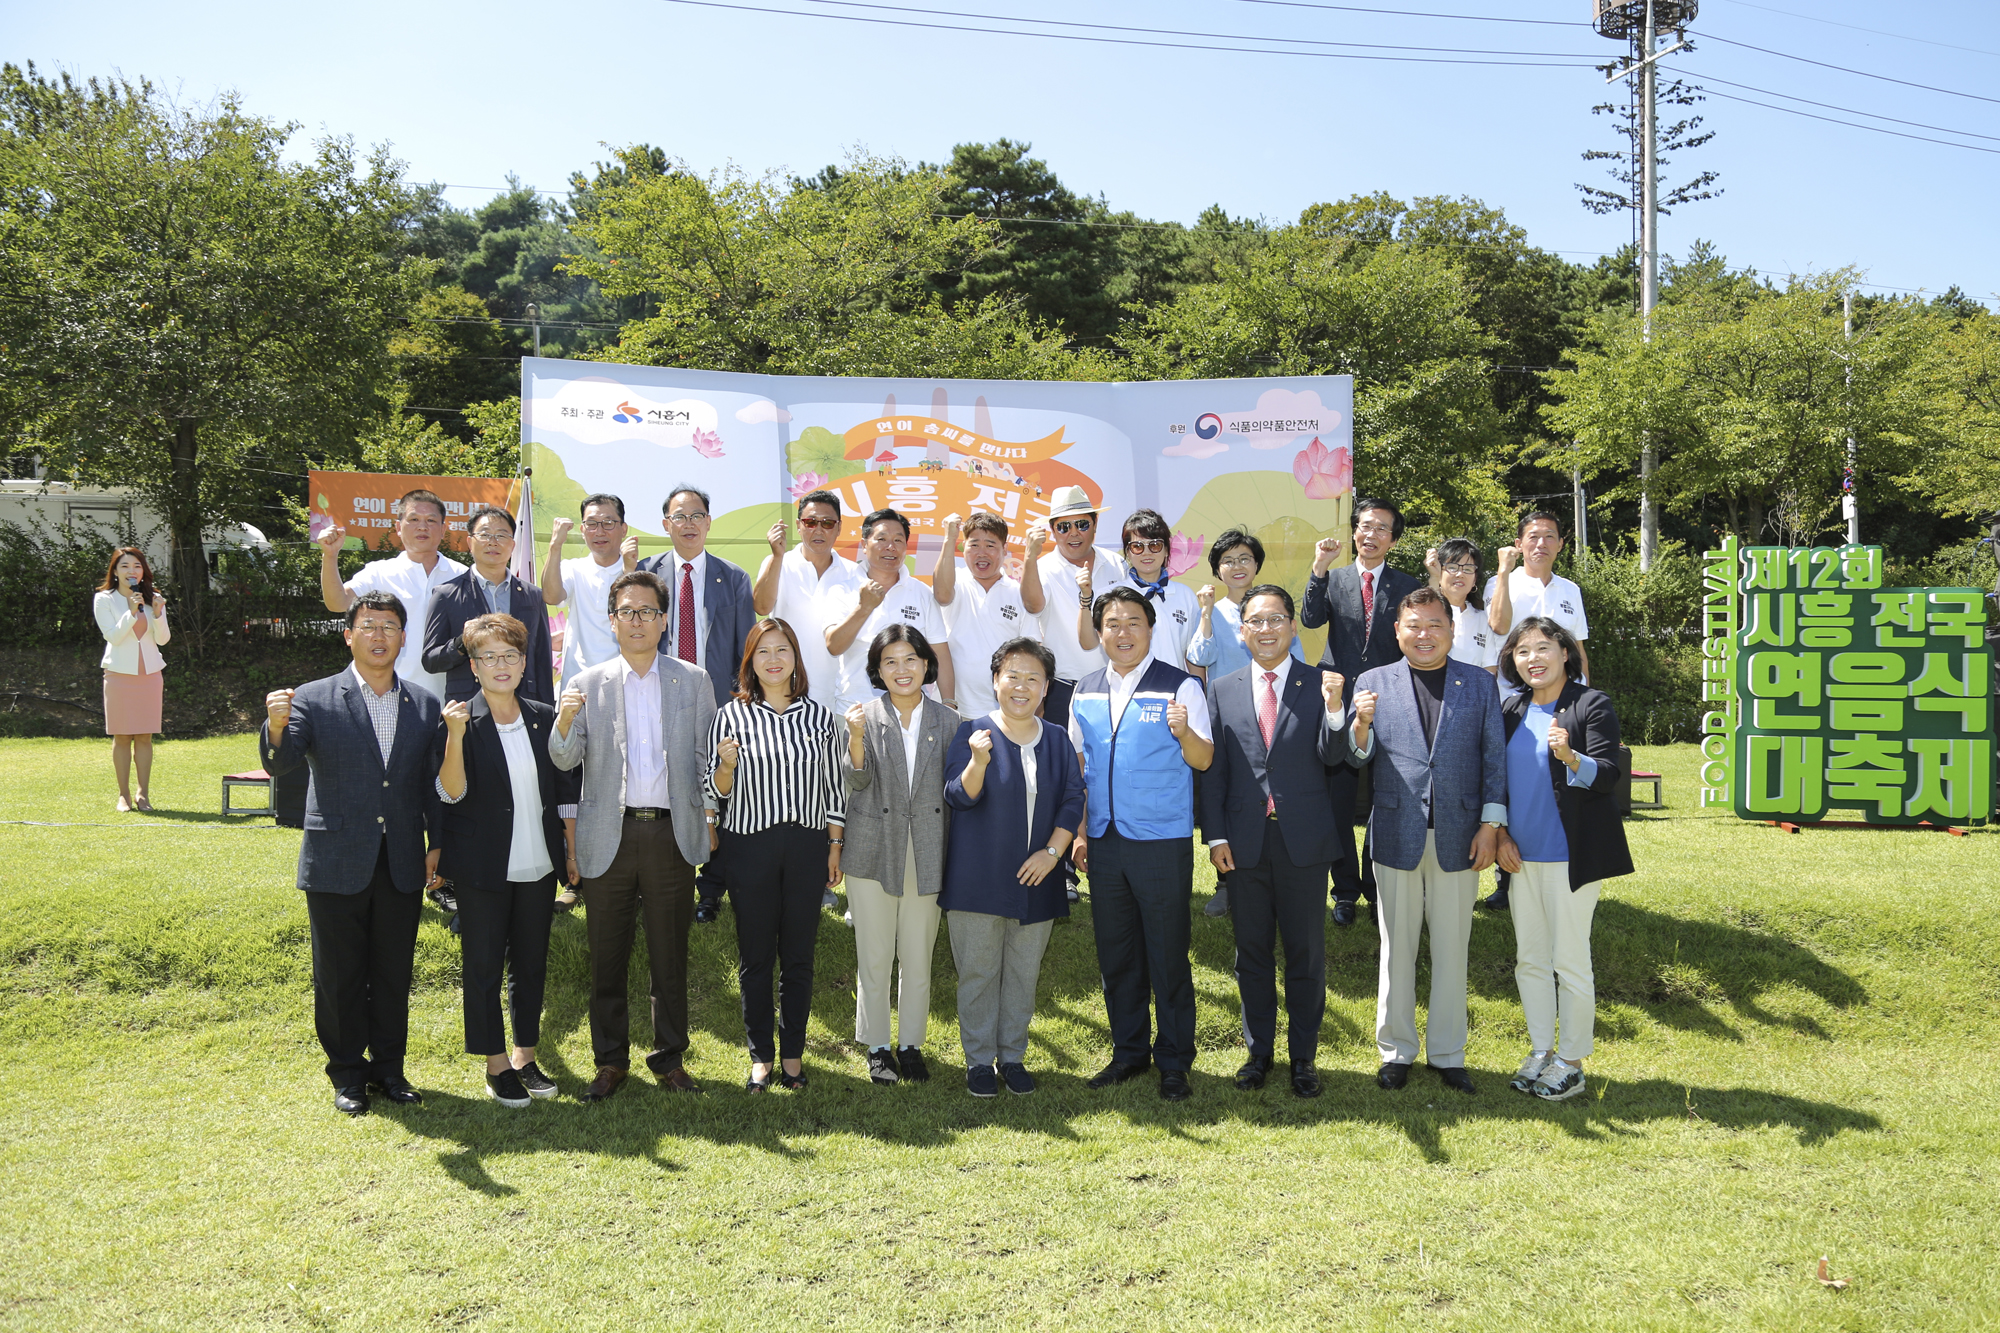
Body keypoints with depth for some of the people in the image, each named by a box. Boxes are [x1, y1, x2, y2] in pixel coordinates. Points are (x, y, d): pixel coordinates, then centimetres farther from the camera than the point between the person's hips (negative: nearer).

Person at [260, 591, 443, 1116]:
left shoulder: (424, 705, 6)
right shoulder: (315, 700, -3)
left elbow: (433, 782, 8)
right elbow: (280, 764, -12)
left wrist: (436, 843, 2)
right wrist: (276, 728, -33)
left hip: (402, 865, 2)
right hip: (337, 865, -2)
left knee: (394, 973, 12)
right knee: (339, 975, 9)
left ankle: (389, 1068, 26)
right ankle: (348, 1074, 24)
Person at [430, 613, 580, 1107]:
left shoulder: (545, 718, 5)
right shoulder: (460, 720, -6)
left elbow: (565, 788, 12)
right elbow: (452, 792, -14)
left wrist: (573, 845, 10)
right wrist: (455, 735, -26)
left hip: (538, 864, 4)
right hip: (483, 867, -3)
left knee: (531, 963, 12)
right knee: (483, 965, 5)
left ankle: (525, 1056, 25)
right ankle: (496, 1065, 18)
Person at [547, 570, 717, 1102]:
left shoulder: (694, 683, 7)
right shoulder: (587, 684, 7)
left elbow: (707, 759, 9)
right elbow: (565, 760, 1)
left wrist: (709, 819, -1)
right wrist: (564, 724, -19)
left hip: (673, 833, 0)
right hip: (610, 835, 0)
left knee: (670, 955, 7)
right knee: (606, 956, 7)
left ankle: (670, 1058, 19)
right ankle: (610, 1059, 20)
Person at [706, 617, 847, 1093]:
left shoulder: (819, 716, 6)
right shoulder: (732, 716, 1)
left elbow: (835, 789, 10)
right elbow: (717, 791, 3)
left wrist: (835, 847, 7)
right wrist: (727, 765, -17)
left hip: (807, 845, 1)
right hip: (752, 845, -1)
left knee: (798, 956, 7)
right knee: (755, 957, 6)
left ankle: (793, 1053, 20)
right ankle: (760, 1056, 19)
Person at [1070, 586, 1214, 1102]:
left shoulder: (1180, 687, -4)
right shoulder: (1085, 692, 10)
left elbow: (1203, 761, -8)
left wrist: (1185, 732, -28)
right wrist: (1080, 832, 12)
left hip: (1163, 841, -4)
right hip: (1104, 842, 5)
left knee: (1168, 956, 2)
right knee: (1115, 955, 12)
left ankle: (1174, 1060, 16)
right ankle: (1129, 1051, 27)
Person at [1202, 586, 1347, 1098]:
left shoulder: (1322, 686, 0)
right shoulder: (1222, 691, 6)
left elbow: (1332, 759, -8)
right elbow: (1213, 770, 5)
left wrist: (1334, 709, -24)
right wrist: (1216, 835, -1)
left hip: (1305, 842, -1)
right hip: (1244, 844, 2)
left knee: (1306, 953, 8)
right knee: (1252, 952, 12)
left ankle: (1303, 1056, 22)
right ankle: (1258, 1051, 27)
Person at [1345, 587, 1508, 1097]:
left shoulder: (1480, 684, 6)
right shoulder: (1373, 682, 5)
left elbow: (1494, 758, 3)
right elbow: (1358, 757, 2)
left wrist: (1491, 825, -4)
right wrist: (1361, 723, -19)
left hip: (1458, 837, 0)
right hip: (1397, 835, 0)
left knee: (1452, 948, 9)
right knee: (1396, 948, 9)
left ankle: (1448, 1053, 22)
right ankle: (1396, 1050, 21)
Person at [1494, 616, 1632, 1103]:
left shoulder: (1592, 704, -9)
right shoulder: (1511, 710, 8)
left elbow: (1608, 775, -16)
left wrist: (1571, 757, -35)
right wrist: (1501, 834, 5)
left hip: (1571, 856, -6)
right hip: (1523, 854, 6)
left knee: (1570, 961, 0)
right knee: (1529, 959, 12)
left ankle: (1571, 1062, 13)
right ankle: (1540, 1051, 26)